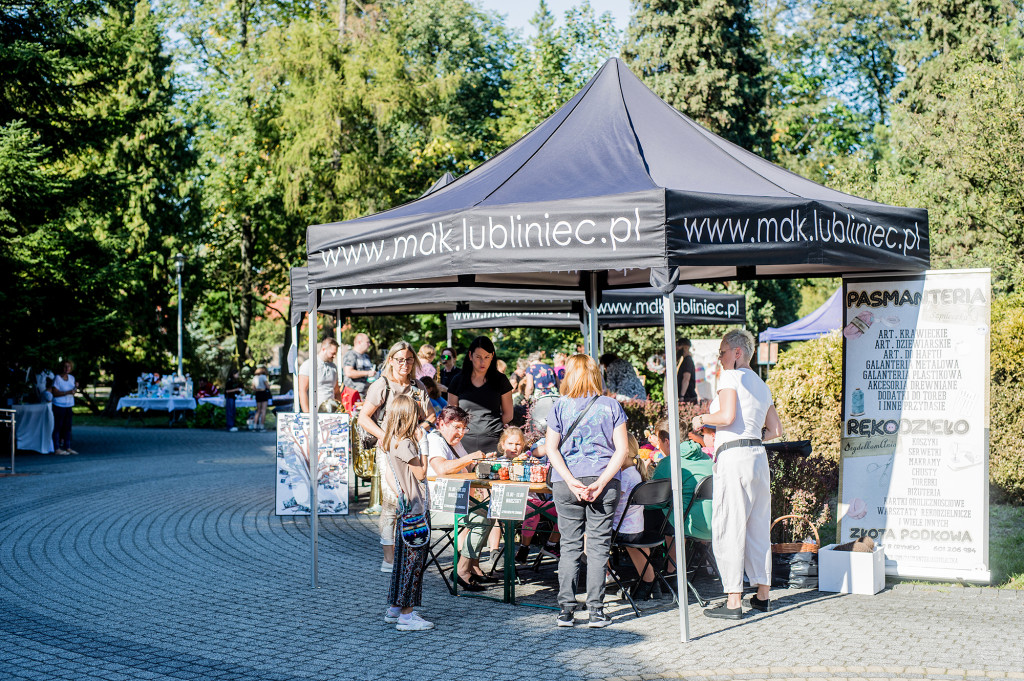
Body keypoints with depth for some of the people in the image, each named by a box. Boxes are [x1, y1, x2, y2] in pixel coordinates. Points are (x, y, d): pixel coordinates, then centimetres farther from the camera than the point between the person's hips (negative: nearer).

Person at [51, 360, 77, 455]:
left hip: (69, 405, 7)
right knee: (58, 427, -4)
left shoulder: (71, 378, 12)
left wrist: (75, 387, -1)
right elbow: (54, 393, -16)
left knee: (68, 427, 8)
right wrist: (68, 392, -22)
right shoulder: (57, 378, -9)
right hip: (59, 406, -7)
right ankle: (57, 449, -2)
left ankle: (67, 447, 13)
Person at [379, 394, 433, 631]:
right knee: (414, 560, -5)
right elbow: (421, 473, -14)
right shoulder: (404, 443, -19)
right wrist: (421, 443, -10)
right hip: (414, 509, -10)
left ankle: (395, 608, 23)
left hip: (406, 509, 10)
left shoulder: (392, 441, 10)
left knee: (403, 557, 16)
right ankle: (406, 615, -2)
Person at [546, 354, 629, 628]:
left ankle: (566, 610, 4)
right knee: (598, 547, 4)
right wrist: (600, 483, -9)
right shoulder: (611, 406, 3)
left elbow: (552, 449, -4)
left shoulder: (560, 407, 3)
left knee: (569, 546, 6)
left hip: (566, 483, 0)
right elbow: (622, 449, -4)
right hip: (603, 480, 0)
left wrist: (572, 482, -9)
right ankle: (596, 611, 3)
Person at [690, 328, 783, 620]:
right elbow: (776, 429, 19)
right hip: (758, 456, 8)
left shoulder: (731, 377, -6)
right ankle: (762, 594, 19)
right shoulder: (762, 385, 18)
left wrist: (702, 418, -3)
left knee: (728, 530, -5)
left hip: (734, 457, -8)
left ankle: (733, 601, -5)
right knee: (758, 528, 14)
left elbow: (727, 417, -19)